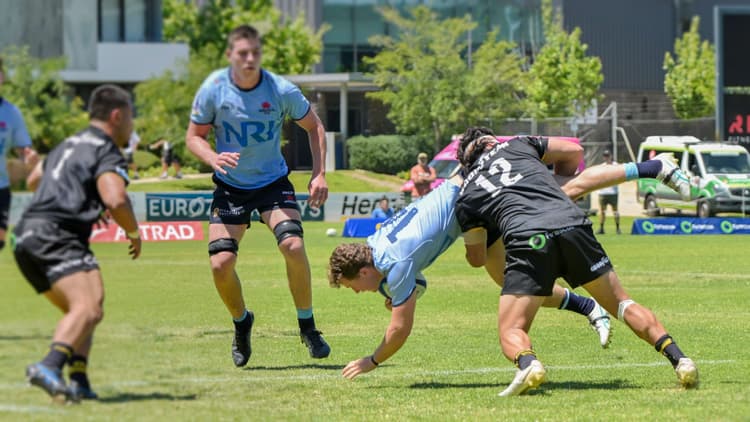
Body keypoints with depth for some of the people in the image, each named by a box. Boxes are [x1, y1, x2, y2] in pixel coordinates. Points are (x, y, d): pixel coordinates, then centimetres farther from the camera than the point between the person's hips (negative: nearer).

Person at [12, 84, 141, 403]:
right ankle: (50, 367, -47)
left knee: (81, 310, 20)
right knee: (89, 309, -25)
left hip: (26, 236, 10)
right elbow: (115, 200, -19)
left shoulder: (69, 145, 27)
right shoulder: (107, 153, -2)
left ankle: (79, 382, 4)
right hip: (56, 236, -10)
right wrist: (134, 233, 0)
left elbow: (34, 180, 44)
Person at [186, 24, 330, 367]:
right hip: (230, 185, 1)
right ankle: (241, 323, 21)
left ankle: (307, 326, -4)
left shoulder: (282, 91, -14)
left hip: (273, 181, -1)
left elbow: (314, 126, 2)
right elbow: (194, 136, -2)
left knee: (293, 246, -23)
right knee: (220, 263, -10)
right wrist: (213, 158, -24)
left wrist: (319, 174, -8)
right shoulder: (213, 89, -13)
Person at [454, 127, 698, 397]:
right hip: (572, 225, 2)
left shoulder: (465, 198, 24)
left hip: (527, 240, -2)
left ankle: (527, 364, -30)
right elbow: (574, 152, 34)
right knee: (622, 304, 17)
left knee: (511, 331, 4)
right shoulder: (515, 146, 28)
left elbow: (477, 258, 29)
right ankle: (679, 359, 3)